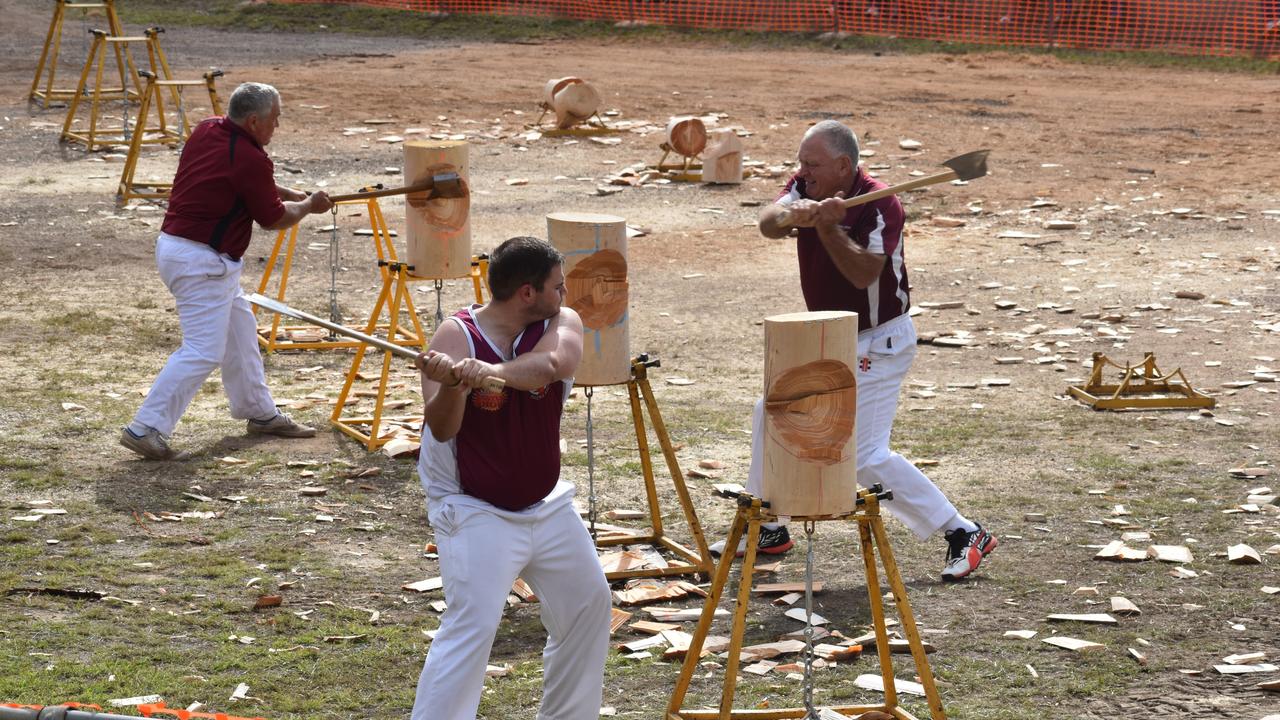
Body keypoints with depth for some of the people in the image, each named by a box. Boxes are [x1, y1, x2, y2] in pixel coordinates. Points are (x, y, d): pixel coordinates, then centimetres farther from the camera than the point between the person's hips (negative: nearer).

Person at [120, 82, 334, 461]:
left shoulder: (207, 131, 6)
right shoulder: (250, 159, -19)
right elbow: (274, 219, -7)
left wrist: (287, 193, 18)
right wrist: (308, 206, 12)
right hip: (201, 262, -10)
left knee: (240, 327, 22)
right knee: (202, 351, -10)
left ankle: (260, 413, 34)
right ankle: (145, 428, -13)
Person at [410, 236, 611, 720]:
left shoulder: (562, 323, -5)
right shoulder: (456, 335, -16)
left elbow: (552, 364, -30)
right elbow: (442, 428, -24)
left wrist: (491, 370, -47)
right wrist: (450, 385, -45)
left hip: (546, 506, 6)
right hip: (475, 513, -6)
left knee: (589, 605, 17)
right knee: (471, 626, -19)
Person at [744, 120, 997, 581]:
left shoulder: (881, 205, -23)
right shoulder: (806, 188, -3)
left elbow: (864, 273, -33)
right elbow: (767, 223, -21)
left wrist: (828, 227, -43)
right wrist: (792, 215, -43)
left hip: (877, 343, -8)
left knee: (866, 457, -15)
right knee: (770, 417, 15)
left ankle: (965, 535, -10)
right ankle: (769, 530, 31)